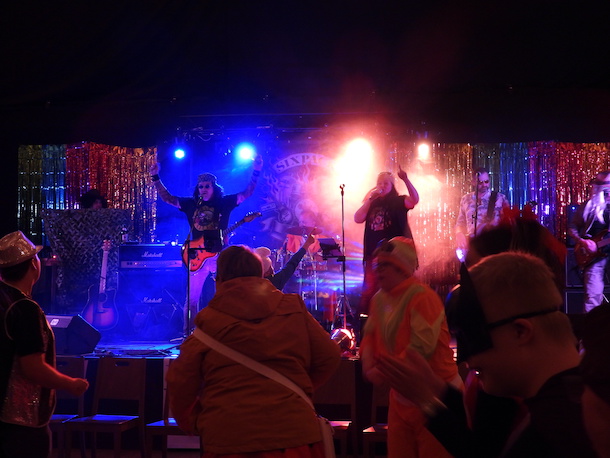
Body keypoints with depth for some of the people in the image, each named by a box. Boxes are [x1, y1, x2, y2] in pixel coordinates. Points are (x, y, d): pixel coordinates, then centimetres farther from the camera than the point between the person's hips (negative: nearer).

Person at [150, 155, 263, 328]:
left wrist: (256, 171, -14)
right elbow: (167, 198, 10)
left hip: (219, 255, -2)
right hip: (197, 256, 2)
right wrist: (156, 177, 2)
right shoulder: (191, 204, 10)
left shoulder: (224, 202, 4)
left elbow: (246, 193, -3)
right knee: (191, 299, 2)